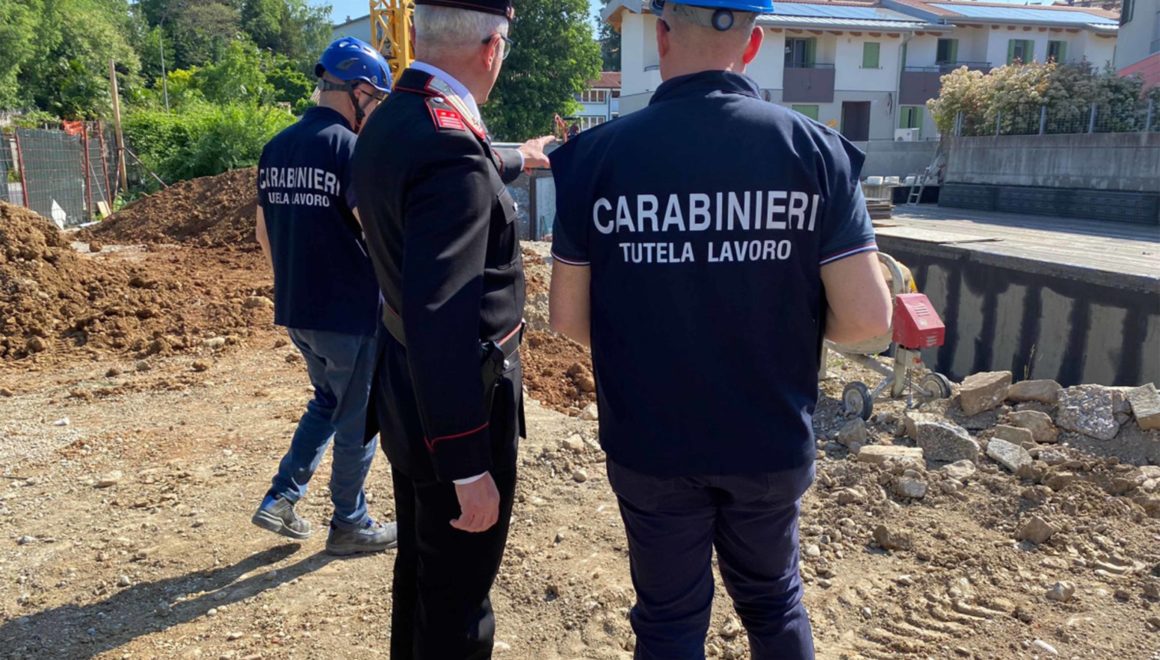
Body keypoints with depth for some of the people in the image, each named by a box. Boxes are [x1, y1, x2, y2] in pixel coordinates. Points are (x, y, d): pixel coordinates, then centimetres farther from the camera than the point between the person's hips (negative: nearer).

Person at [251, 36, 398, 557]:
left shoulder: (276, 147, 7)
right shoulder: (351, 148, -17)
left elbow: (264, 234, 14)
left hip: (295, 311, 7)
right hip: (350, 314, -7)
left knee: (327, 401, 26)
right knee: (357, 421, 9)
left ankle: (280, 499, 22)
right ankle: (350, 526, 23)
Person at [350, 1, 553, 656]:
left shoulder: (391, 122, 3)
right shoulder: (449, 143, -26)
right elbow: (440, 322, -31)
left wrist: (516, 160, 45)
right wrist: (467, 467, -26)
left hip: (405, 390, 9)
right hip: (457, 410, -9)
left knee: (420, 568, 27)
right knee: (457, 595, 10)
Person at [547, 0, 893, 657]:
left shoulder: (598, 154, -12)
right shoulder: (816, 149, -11)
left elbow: (568, 316, -6)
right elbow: (866, 317, -12)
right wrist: (783, 323, 8)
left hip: (650, 443, -1)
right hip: (772, 441, 1)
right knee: (774, 599, 26)